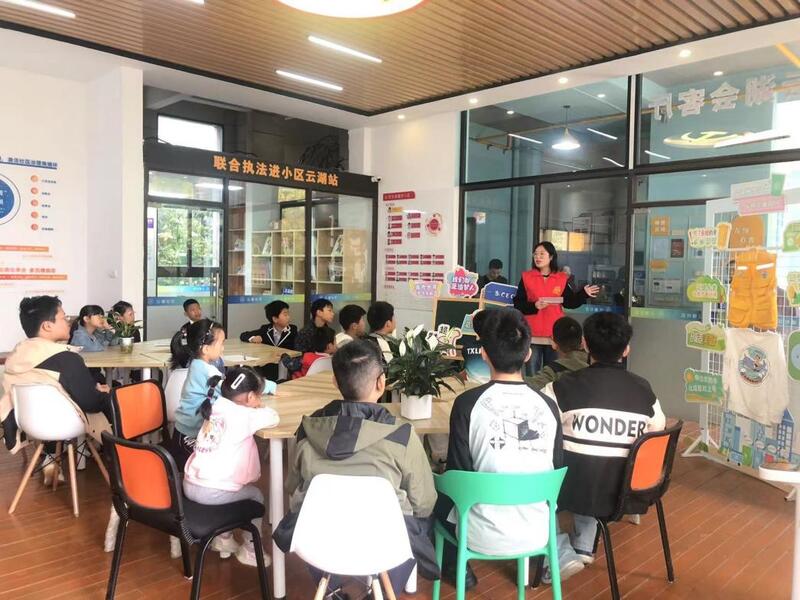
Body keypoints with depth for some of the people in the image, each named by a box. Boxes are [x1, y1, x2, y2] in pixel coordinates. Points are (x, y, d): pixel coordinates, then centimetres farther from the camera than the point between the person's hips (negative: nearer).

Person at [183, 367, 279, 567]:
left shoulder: (217, 407, 11)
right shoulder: (243, 415, -11)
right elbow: (273, 417, -8)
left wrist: (253, 409, 15)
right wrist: (259, 408, 11)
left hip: (189, 486, 7)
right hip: (213, 492, -7)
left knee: (234, 487, 32)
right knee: (256, 495, 17)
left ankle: (223, 538, 38)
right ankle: (250, 550, 25)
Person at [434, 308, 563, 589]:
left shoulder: (468, 402, -16)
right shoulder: (548, 406, -6)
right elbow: (557, 473, 3)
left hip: (484, 537, -4)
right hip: (538, 533, 4)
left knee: (440, 495, 25)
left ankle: (456, 567, 33)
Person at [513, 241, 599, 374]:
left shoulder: (562, 278, 4)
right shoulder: (526, 277, 0)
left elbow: (570, 302, 6)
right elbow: (517, 305, -3)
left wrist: (583, 294, -6)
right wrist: (534, 306, -18)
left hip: (555, 333, 1)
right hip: (533, 333, -1)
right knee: (532, 374, 7)